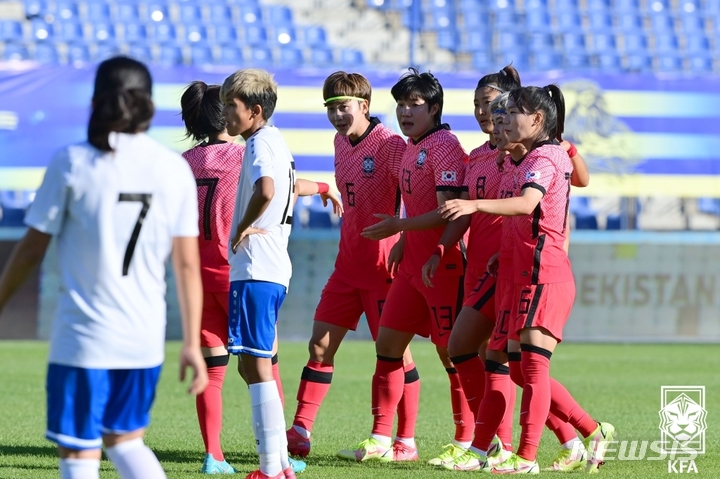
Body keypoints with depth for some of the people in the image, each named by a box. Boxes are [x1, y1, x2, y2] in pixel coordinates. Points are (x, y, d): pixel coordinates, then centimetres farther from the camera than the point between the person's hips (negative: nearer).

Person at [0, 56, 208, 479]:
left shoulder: (72, 163, -6)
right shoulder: (174, 169, 2)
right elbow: (188, 264, 2)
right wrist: (193, 344, 7)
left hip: (83, 337, -4)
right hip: (145, 337, 4)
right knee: (126, 441, 21)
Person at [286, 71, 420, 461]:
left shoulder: (390, 144, -14)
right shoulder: (341, 143, 10)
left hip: (384, 263, -8)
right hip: (348, 263, 8)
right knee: (320, 343, 3)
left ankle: (406, 442, 5)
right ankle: (300, 433, 5)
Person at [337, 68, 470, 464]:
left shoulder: (444, 146, -14)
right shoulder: (410, 148, 14)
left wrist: (399, 226, -21)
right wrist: (401, 245, 14)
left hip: (442, 266, -10)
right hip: (412, 264, 10)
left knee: (452, 353, -3)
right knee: (387, 343, 8)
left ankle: (466, 443, 5)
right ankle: (380, 441, 13)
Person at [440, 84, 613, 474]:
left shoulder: (544, 157, -13)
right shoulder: (528, 159, 19)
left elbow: (527, 203, -32)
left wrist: (476, 205, -44)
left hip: (544, 276, -10)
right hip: (525, 274, 10)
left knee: (533, 364, -12)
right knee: (524, 368, 10)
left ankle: (526, 457, -12)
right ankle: (593, 432, 18)